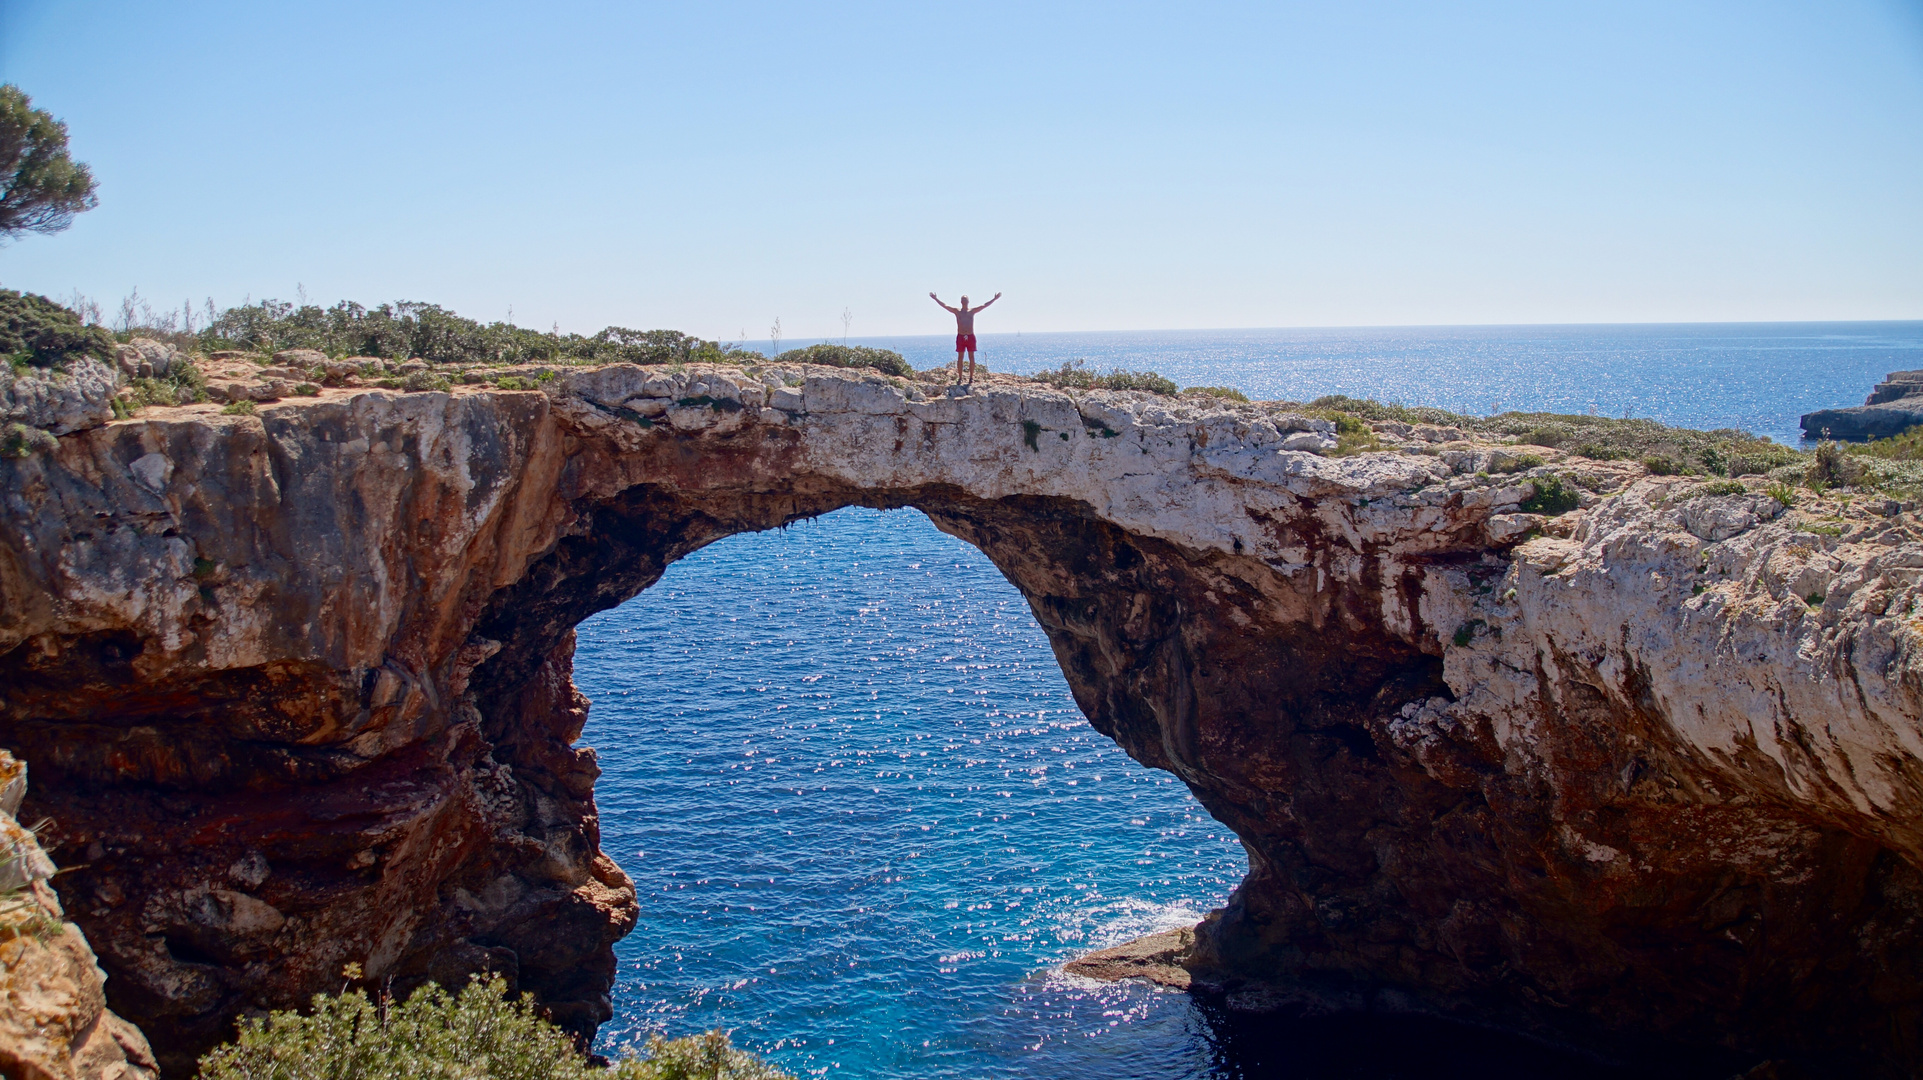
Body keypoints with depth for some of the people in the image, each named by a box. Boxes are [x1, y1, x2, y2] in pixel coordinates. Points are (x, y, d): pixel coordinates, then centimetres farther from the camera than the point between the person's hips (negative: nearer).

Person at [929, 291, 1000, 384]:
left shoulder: (972, 311, 10)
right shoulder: (957, 311, 8)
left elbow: (984, 305, 9)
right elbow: (944, 306, 4)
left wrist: (994, 299, 5)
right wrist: (936, 299, -2)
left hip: (970, 337, 0)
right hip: (960, 337, 0)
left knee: (971, 357, 0)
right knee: (960, 358, 0)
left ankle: (971, 377, 4)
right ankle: (960, 377, 3)